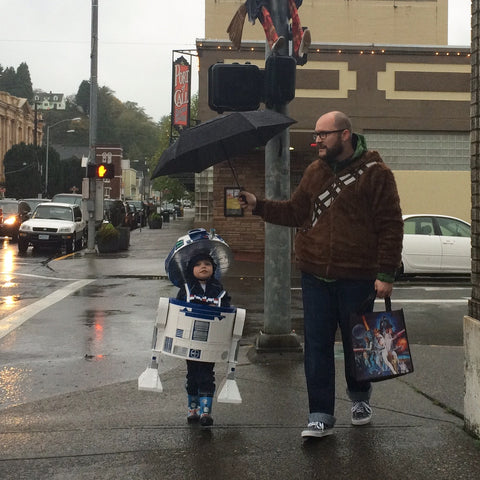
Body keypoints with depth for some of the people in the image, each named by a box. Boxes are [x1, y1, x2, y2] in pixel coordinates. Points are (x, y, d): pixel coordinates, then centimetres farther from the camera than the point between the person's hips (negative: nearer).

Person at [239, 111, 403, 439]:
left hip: (357, 278, -4)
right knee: (317, 346, 2)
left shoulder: (375, 173, -6)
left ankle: (360, 397, 38)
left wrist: (386, 273, -12)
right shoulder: (315, 172, 12)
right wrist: (259, 206, 1)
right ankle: (321, 415, 10)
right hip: (315, 275, 4)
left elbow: (390, 226, -7)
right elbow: (295, 212, 15)